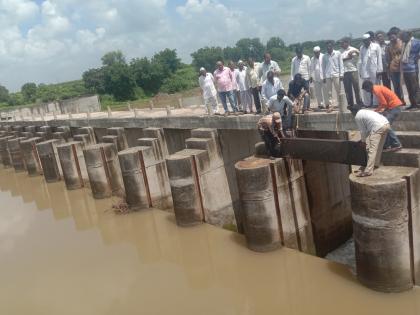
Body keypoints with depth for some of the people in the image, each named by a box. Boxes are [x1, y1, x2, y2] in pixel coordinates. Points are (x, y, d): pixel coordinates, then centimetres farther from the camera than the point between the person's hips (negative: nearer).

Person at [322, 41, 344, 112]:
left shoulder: (338, 53, 5)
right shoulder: (325, 56, 10)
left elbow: (341, 64, 4)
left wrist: (341, 74, -4)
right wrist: (324, 77, 8)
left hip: (336, 75, -2)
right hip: (328, 76, 2)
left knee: (338, 91, -2)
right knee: (329, 92, 1)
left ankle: (341, 106, 0)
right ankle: (330, 106, 3)